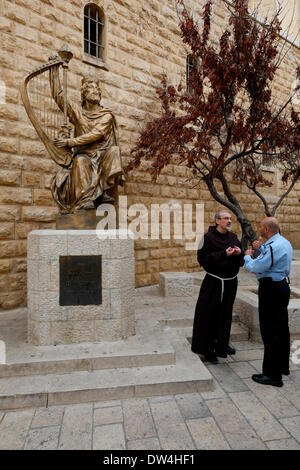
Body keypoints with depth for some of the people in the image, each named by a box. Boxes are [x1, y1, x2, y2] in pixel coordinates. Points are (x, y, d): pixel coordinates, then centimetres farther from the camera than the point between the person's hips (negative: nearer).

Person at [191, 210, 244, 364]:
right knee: (209, 316, 1)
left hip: (230, 282, 6)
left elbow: (241, 262, 14)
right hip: (214, 283, -6)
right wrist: (223, 254, -21)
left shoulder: (233, 237, 9)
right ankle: (207, 350, 17)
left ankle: (222, 344, 35)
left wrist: (239, 253, -9)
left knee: (225, 315, 16)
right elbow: (202, 258, -17)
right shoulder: (208, 237, -10)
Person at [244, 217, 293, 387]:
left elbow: (254, 267, -21)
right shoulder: (285, 242, 11)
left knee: (270, 330, -4)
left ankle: (273, 375, 5)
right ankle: (283, 365, 36)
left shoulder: (273, 246, -22)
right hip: (282, 285, 11)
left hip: (271, 290, -11)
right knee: (281, 328, 20)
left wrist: (248, 256, -3)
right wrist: (260, 249, 16)